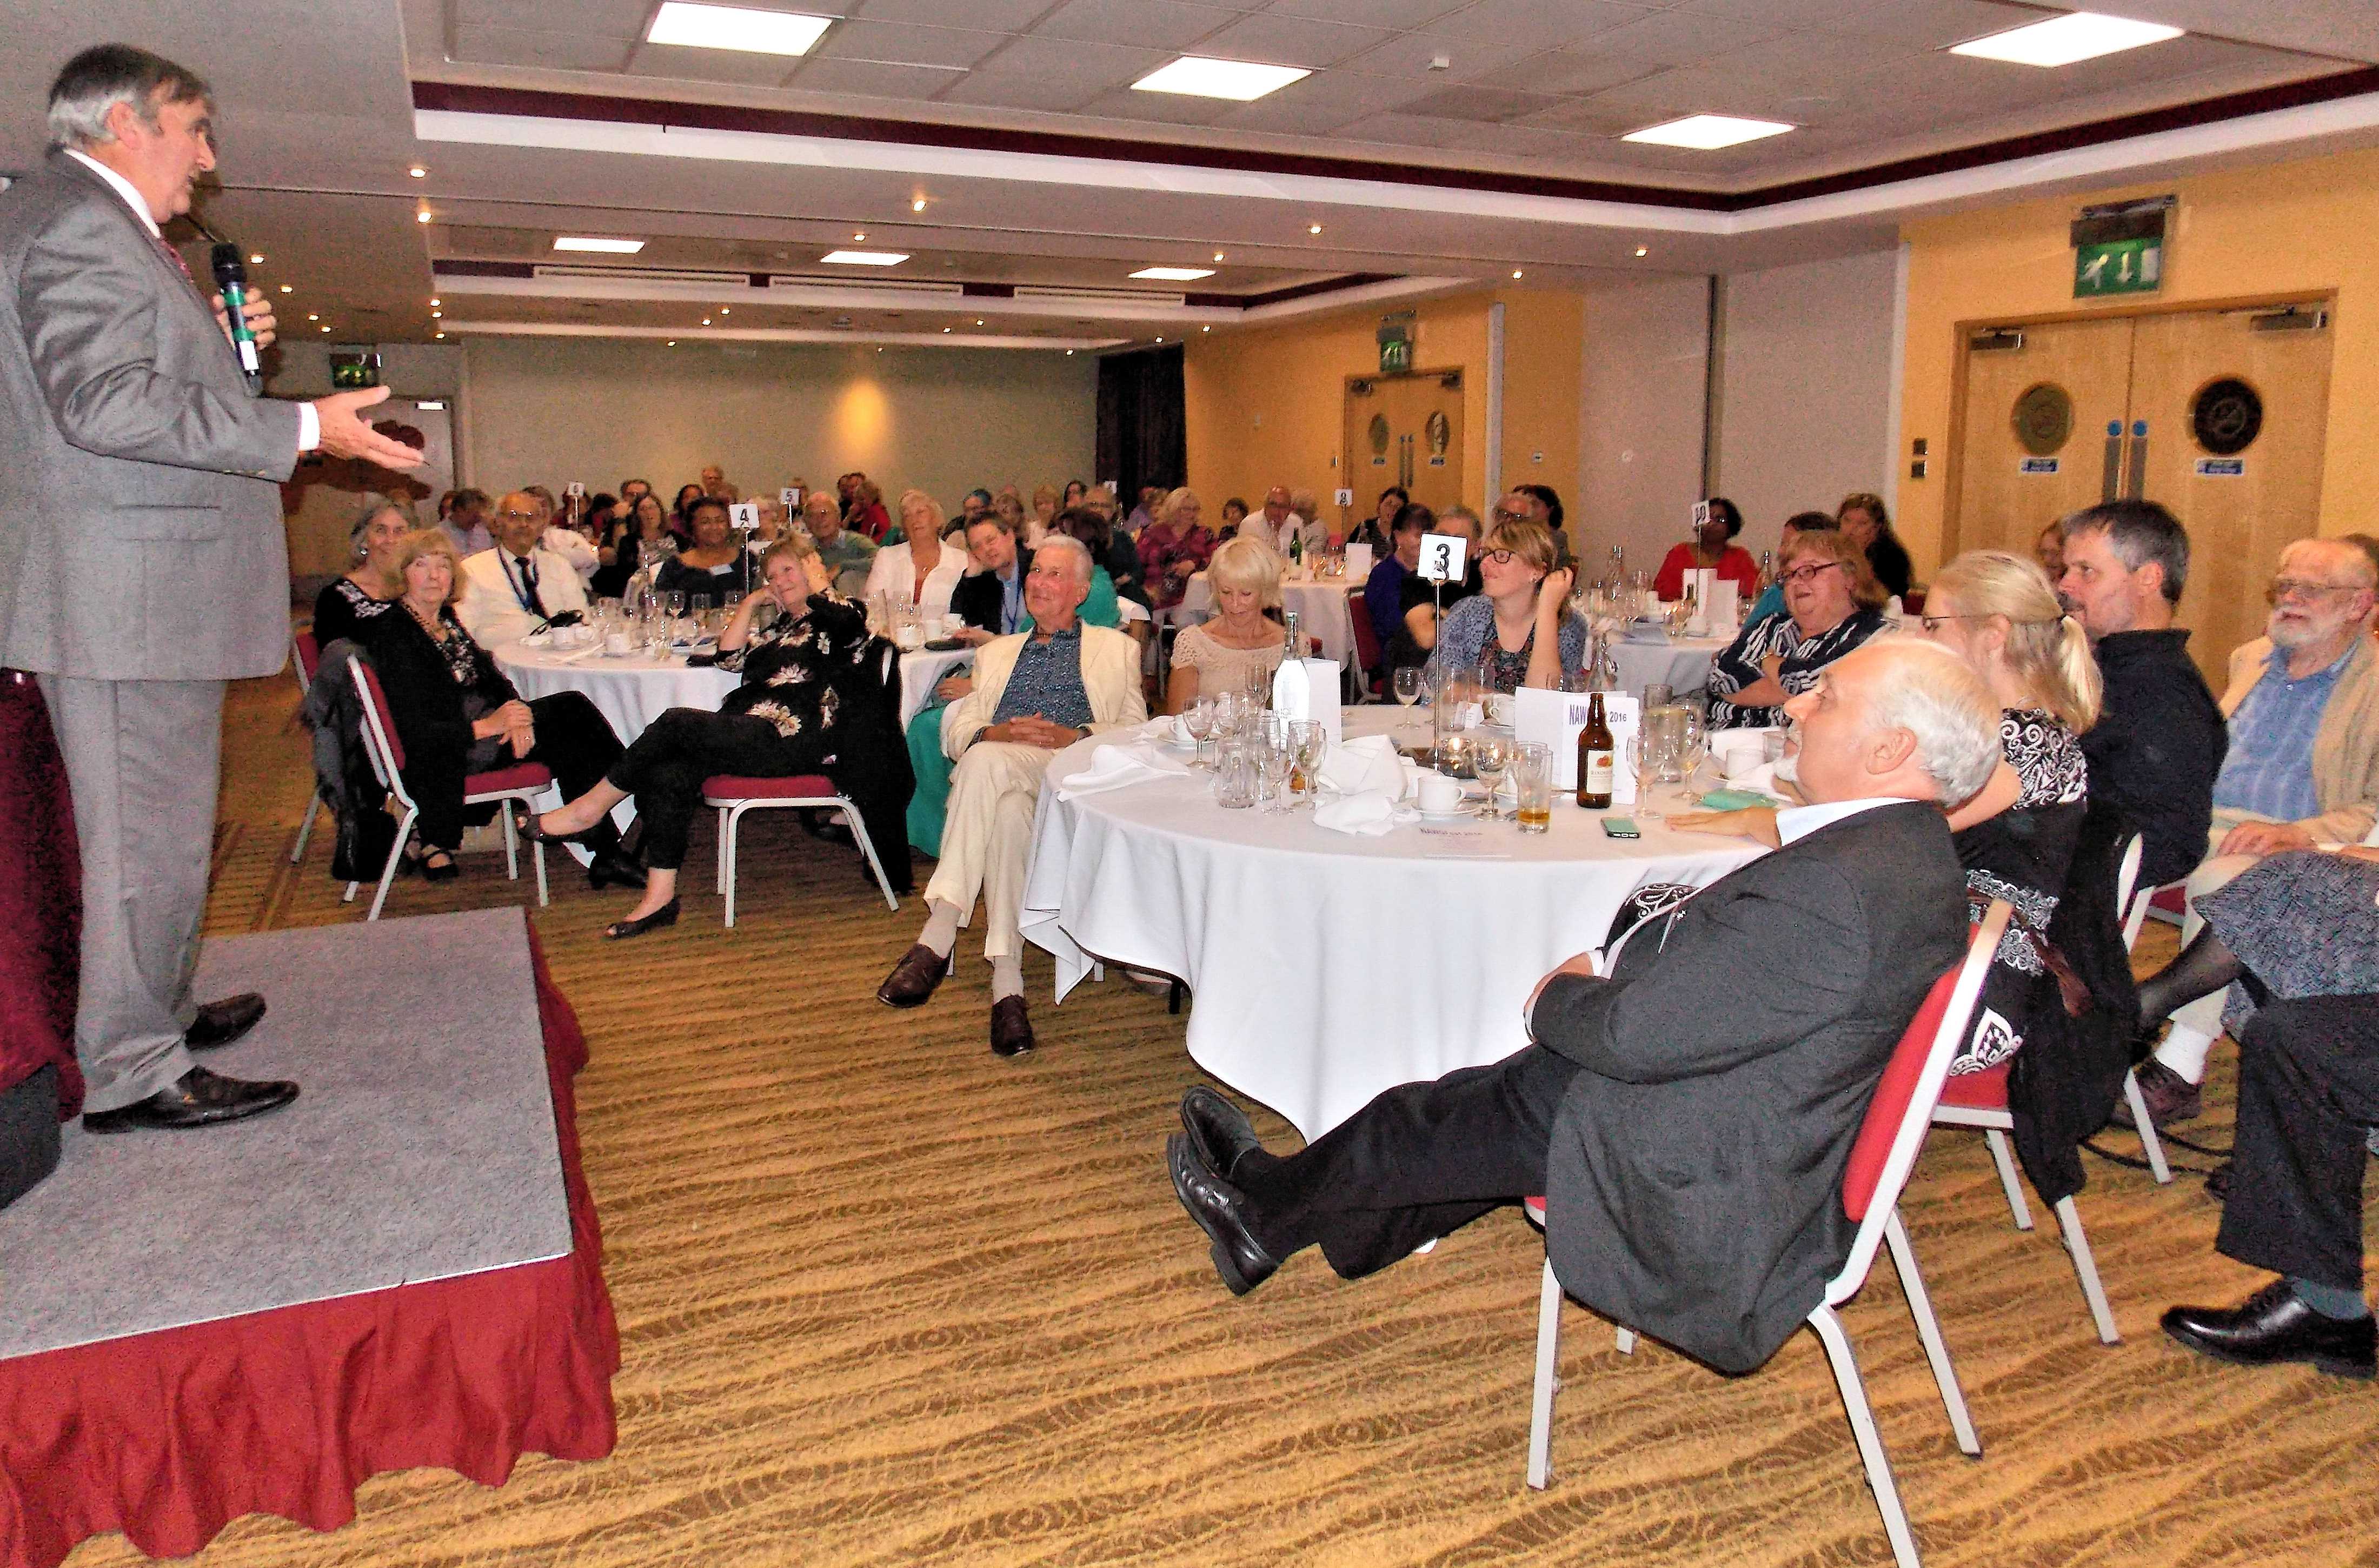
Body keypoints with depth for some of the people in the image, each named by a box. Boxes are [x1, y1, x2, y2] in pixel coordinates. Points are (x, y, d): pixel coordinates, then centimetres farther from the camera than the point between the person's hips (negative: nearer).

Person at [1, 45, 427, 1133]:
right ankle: (133, 1075, 5)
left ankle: (158, 1011, 33)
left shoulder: (98, 225, 20)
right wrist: (305, 429, -24)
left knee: (155, 828, 20)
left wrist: (223, 347, 13)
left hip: (140, 592, 11)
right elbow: (107, 407, -23)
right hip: (126, 593, -11)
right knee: (149, 836, -4)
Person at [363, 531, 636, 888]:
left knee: (572, 707, -14)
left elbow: (491, 678, 11)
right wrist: (488, 726, -25)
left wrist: (516, 712, -12)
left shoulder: (446, 617, 13)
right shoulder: (391, 633, -12)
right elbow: (411, 730, -19)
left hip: (484, 722, 8)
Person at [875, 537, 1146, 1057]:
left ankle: (938, 939, -42)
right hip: (997, 775, 2)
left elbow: (1135, 731, 12)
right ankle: (1006, 986, -43)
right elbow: (955, 730, 20)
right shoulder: (995, 653, 35)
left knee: (987, 763, -37)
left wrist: (1076, 736, -8)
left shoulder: (1116, 649, 27)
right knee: (1008, 815, -38)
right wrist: (994, 733, -4)